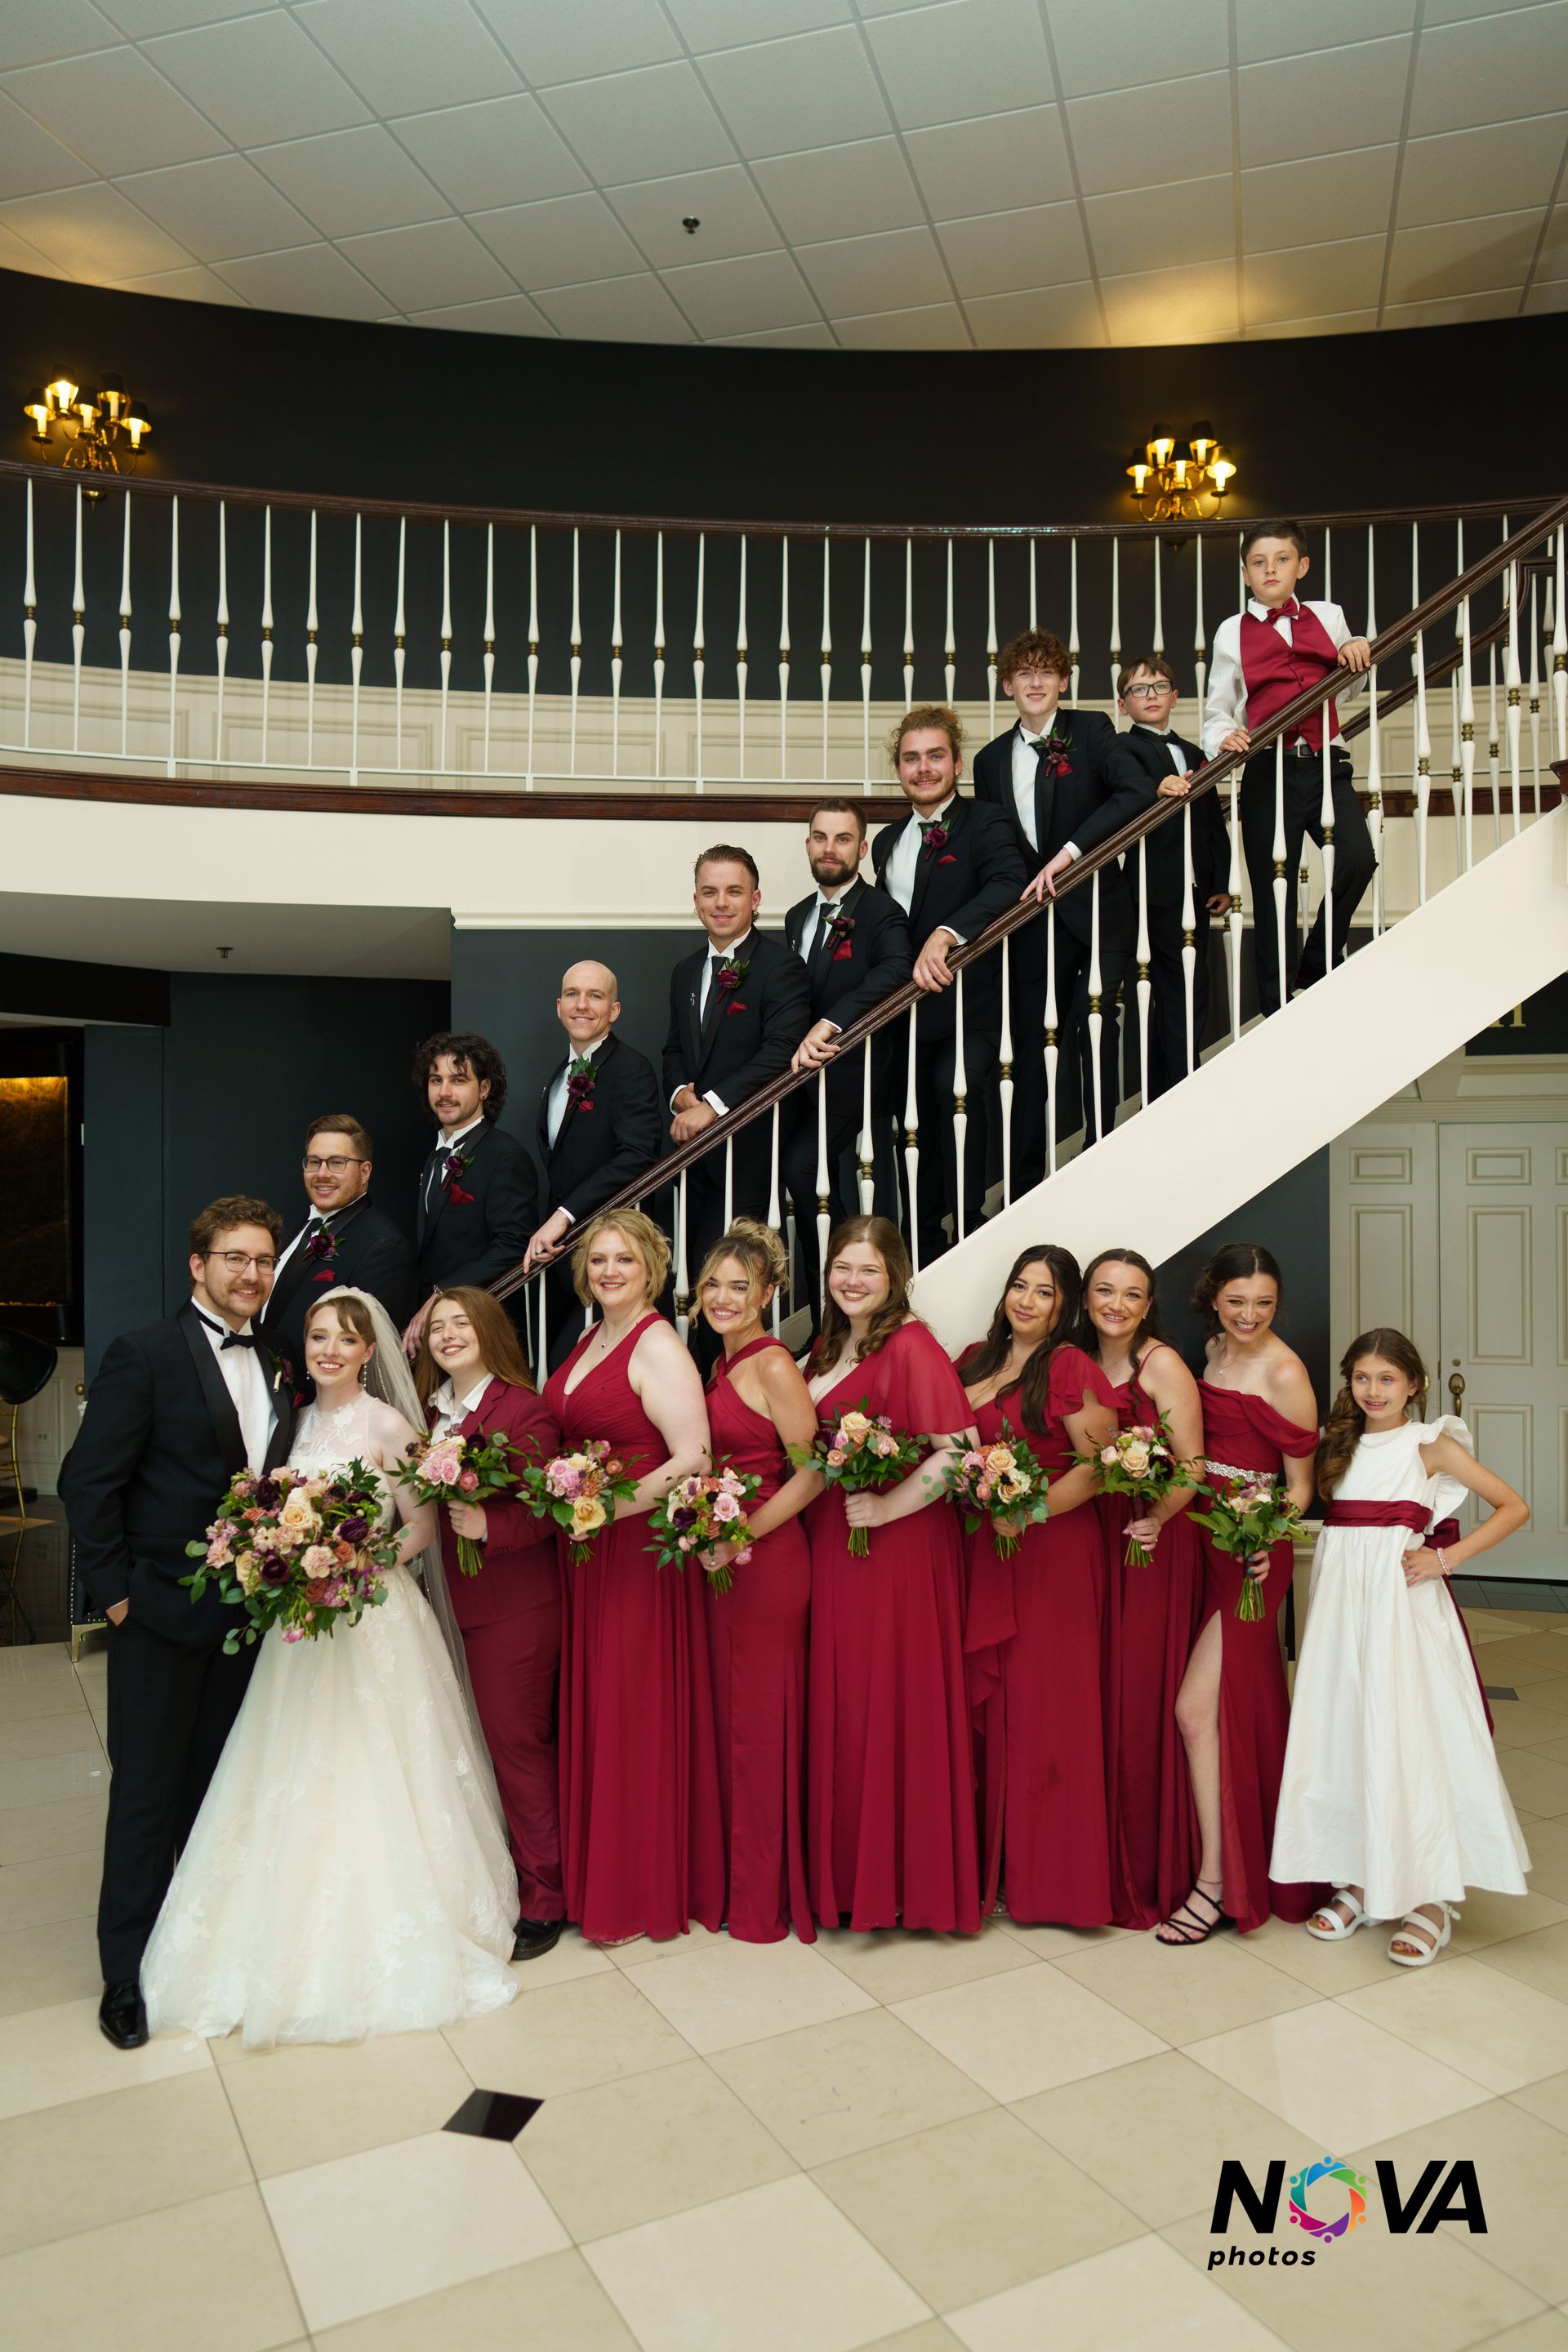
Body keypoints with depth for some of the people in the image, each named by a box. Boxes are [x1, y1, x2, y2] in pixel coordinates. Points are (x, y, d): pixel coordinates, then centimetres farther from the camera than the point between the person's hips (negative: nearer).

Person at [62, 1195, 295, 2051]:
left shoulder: (275, 1368, 8)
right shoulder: (143, 1355, -11)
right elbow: (89, 1484, -12)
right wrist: (115, 1590, -13)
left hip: (247, 1613, 6)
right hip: (160, 1612, -6)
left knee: (221, 1789, 17)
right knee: (148, 1790, 5)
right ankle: (127, 1973, 21)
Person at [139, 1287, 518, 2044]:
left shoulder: (387, 1425, -10)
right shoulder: (299, 1421, 8)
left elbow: (422, 1530, -7)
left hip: (374, 1625, -6)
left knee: (371, 1779, 0)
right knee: (297, 1785, 10)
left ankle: (381, 1944, 16)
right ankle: (300, 1937, 26)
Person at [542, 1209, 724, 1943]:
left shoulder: (658, 1345, -13)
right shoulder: (590, 1339, 13)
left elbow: (692, 1459, -20)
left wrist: (611, 1508, -21)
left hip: (640, 1548, -8)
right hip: (588, 1550, 8)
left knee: (637, 1712, 2)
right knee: (593, 1710, 13)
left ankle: (646, 1890, 18)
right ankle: (600, 1875, 28)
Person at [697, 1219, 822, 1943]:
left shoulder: (773, 1365, -14)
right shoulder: (722, 1366, 11)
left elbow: (813, 1469, -18)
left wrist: (743, 1535, -18)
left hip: (765, 1560, -8)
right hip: (719, 1559, 8)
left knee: (761, 1721, 3)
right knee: (729, 1715, 15)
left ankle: (766, 1898, 18)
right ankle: (737, 1881, 30)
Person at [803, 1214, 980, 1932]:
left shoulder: (911, 1346, -13)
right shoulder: (826, 1349, 12)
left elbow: (959, 1449, -21)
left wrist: (888, 1508, -18)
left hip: (898, 1547, -7)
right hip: (829, 1544, 8)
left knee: (894, 1705, 1)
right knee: (839, 1705, 12)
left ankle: (904, 1878, 17)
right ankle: (846, 1872, 27)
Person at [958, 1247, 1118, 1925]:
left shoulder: (1070, 1367, -8)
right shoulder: (976, 1361, 13)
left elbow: (1099, 1464, -12)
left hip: (1054, 1550, -6)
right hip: (983, 1552, 6)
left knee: (1042, 1705, 0)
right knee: (988, 1702, 8)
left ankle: (1047, 1875, 14)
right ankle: (993, 1862, 20)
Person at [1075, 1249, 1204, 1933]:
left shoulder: (1161, 1364, -7)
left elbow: (1192, 1466, -12)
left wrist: (1158, 1517, -28)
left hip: (1153, 1546, -5)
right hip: (1087, 1540, 5)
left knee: (1143, 1697, -2)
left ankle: (1151, 1871, 12)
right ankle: (1098, 1866, 21)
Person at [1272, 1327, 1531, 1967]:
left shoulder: (1430, 1444, 0)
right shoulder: (1340, 1445, 14)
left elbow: (1514, 1508, -3)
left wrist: (1447, 1558, -10)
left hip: (1402, 1599, -5)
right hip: (1341, 1598, 5)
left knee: (1407, 1738, -4)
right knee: (1342, 1734, 6)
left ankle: (1428, 1898, 6)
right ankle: (1359, 1882, 18)